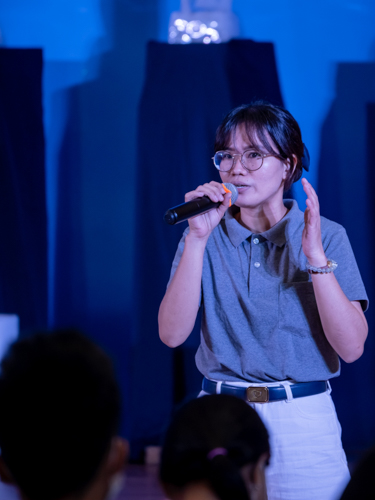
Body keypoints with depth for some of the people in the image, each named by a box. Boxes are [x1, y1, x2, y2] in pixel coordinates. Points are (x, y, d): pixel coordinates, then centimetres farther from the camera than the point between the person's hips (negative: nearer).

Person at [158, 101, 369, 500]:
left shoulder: (325, 236, -1)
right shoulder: (208, 237, 4)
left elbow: (351, 347, -11)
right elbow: (172, 333, -10)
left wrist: (315, 256, -18)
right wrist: (198, 238, -16)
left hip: (303, 423, -1)